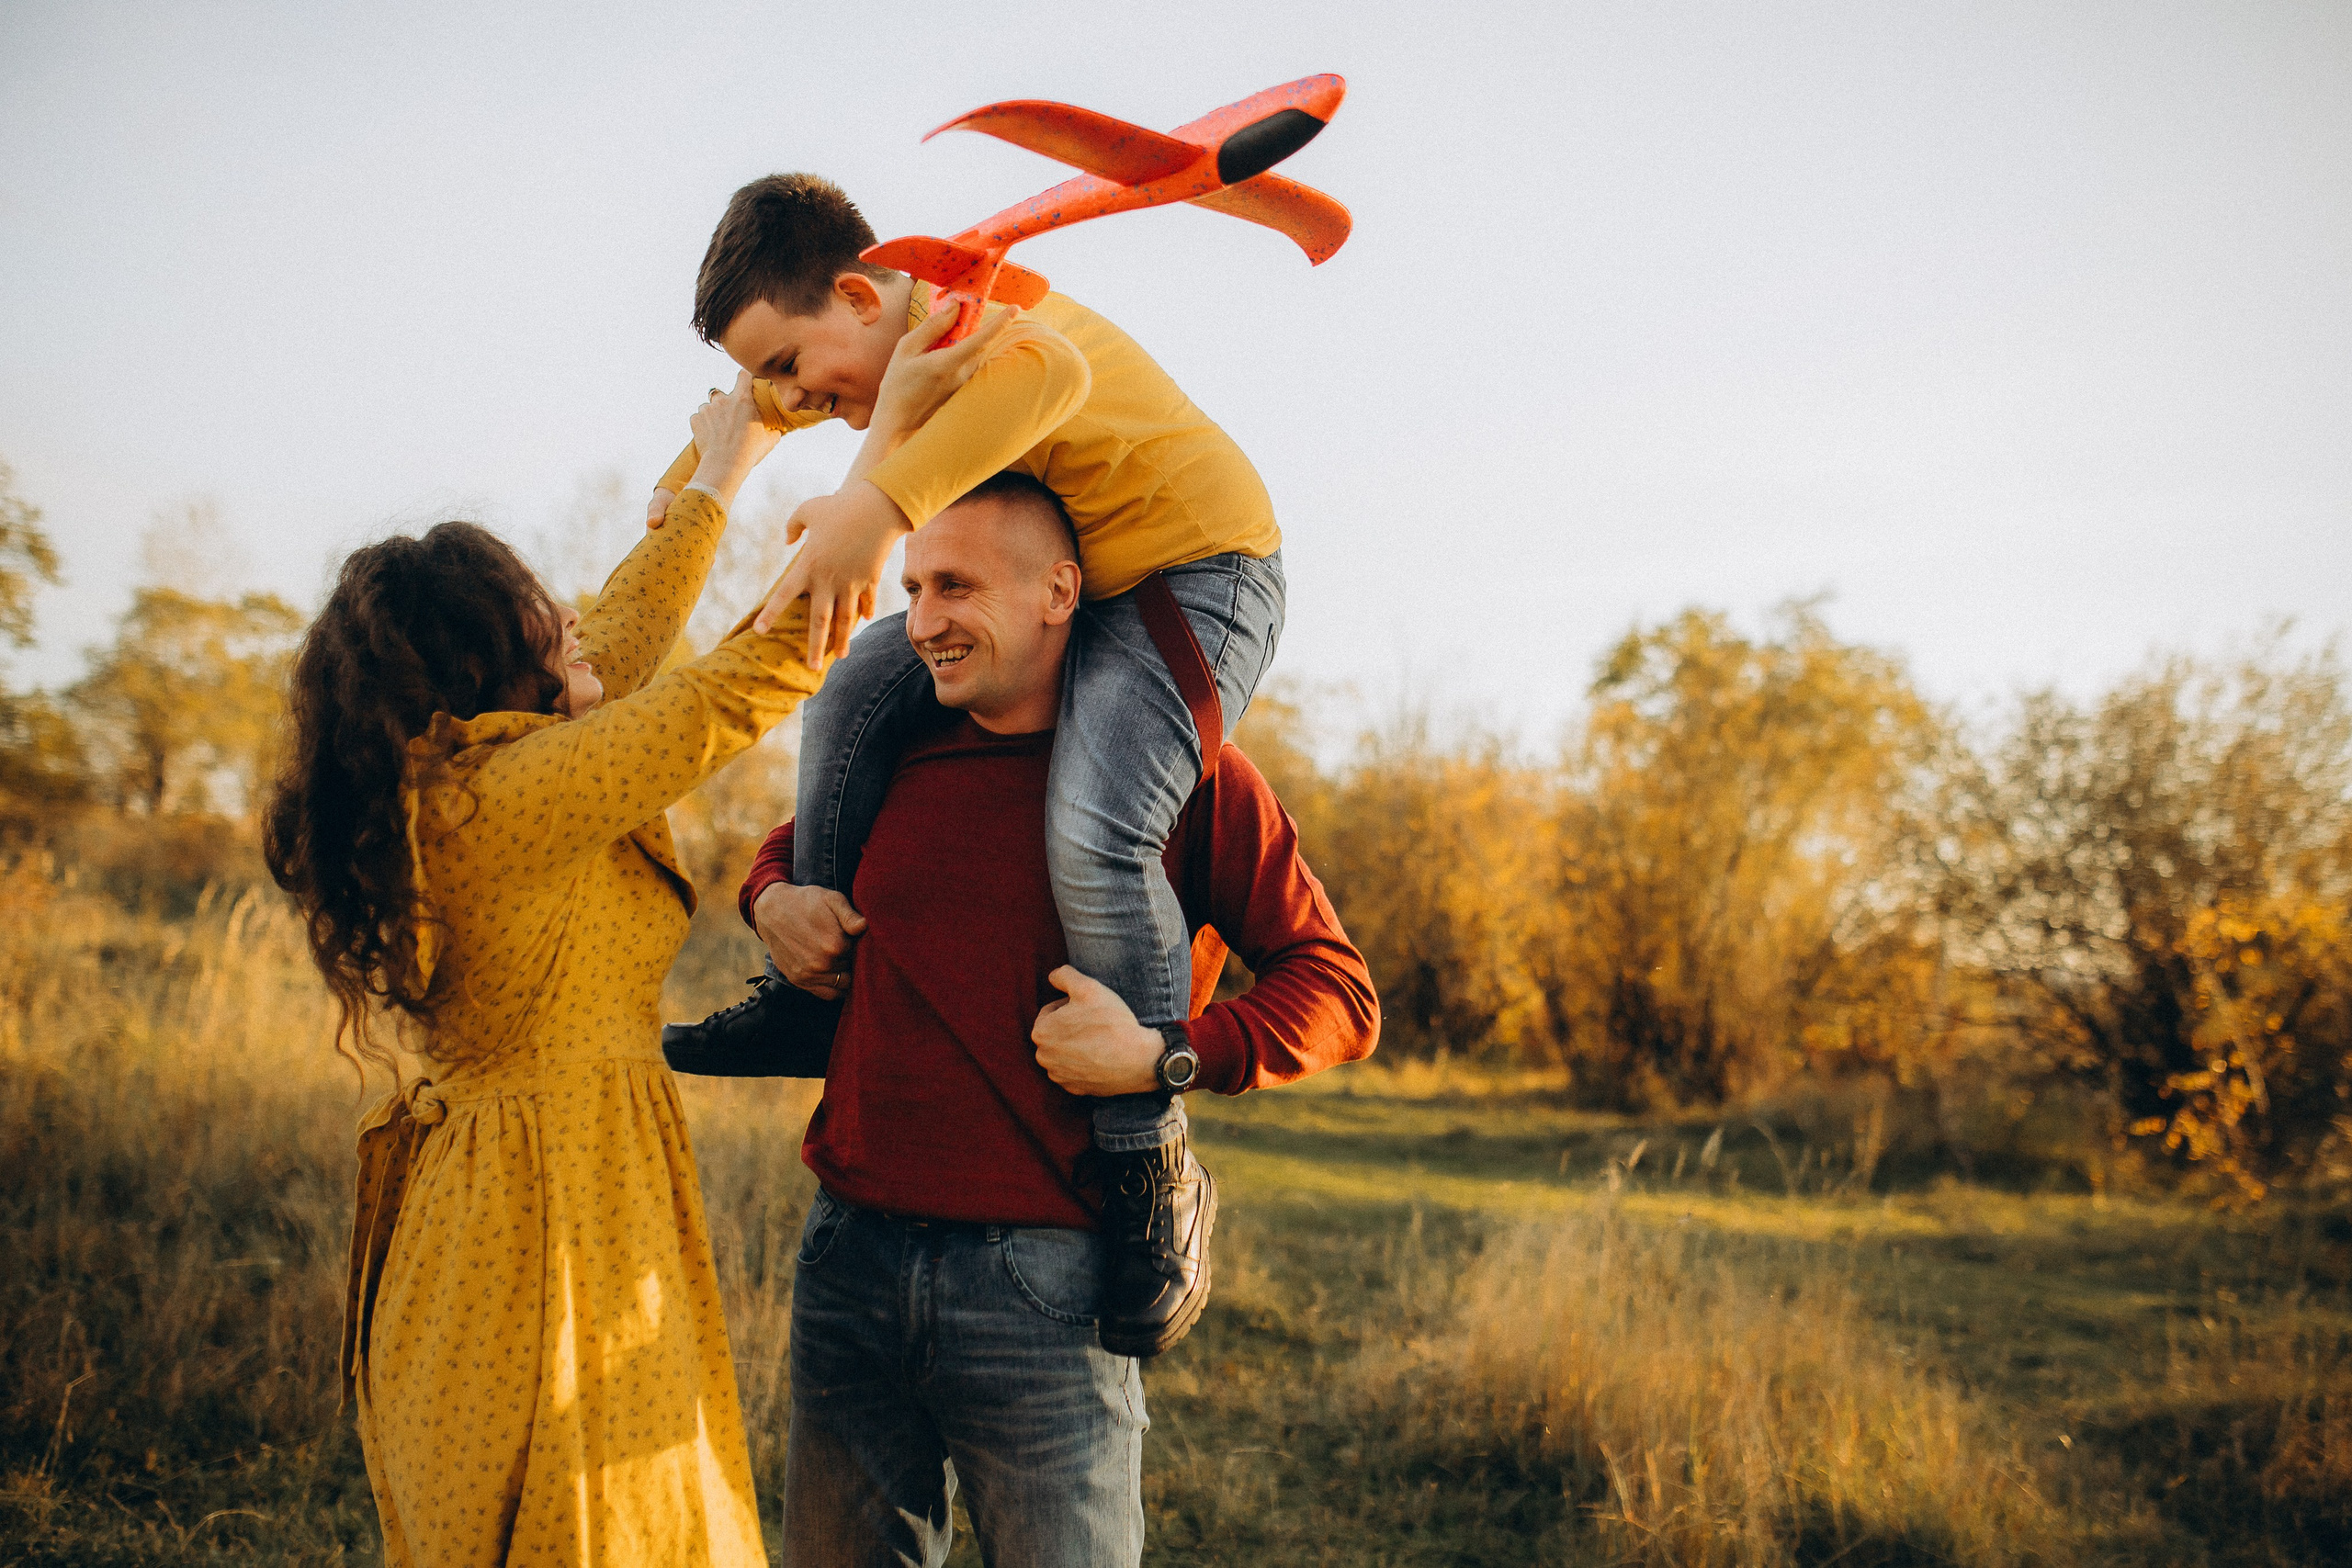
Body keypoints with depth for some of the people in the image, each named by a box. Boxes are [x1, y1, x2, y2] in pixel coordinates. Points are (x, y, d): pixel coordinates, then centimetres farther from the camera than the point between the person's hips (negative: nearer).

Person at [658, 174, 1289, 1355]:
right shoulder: (904, 383, 9)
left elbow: (1049, 373, -46)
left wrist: (876, 507, -54)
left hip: (1198, 573, -10)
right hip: (1071, 595, 10)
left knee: (1092, 838, -29)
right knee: (857, 695, 7)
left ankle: (1156, 1175, -15)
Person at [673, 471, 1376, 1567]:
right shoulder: (897, 752, 9)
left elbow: (1338, 990, -4)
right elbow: (796, 841, 32)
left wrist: (1164, 1056, -18)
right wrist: (770, 899, 8)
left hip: (1042, 1281, -4)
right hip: (852, 1258, 5)